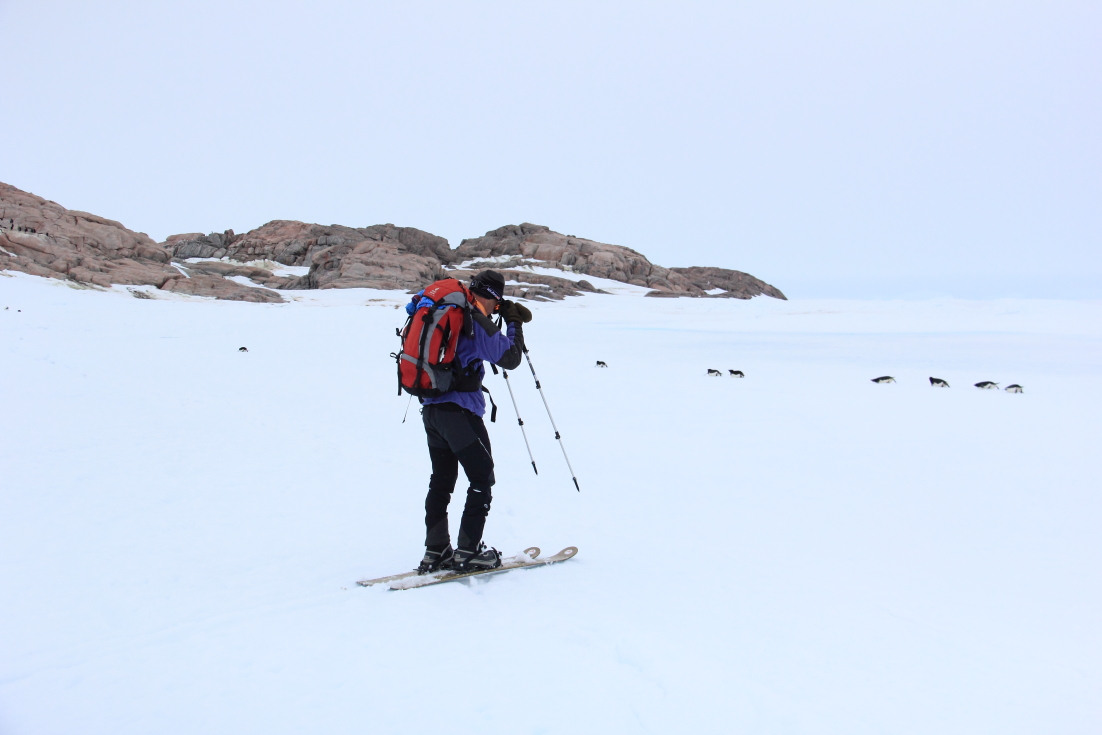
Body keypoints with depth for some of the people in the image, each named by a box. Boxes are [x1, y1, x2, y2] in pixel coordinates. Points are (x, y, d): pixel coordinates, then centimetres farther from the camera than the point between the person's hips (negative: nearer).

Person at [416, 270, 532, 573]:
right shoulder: (476, 321, -14)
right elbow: (510, 358, -13)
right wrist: (514, 322, 1)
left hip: (430, 409, 8)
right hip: (460, 411, -8)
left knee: (441, 480, 16)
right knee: (482, 480, 3)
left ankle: (435, 551, 19)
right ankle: (467, 551, 3)